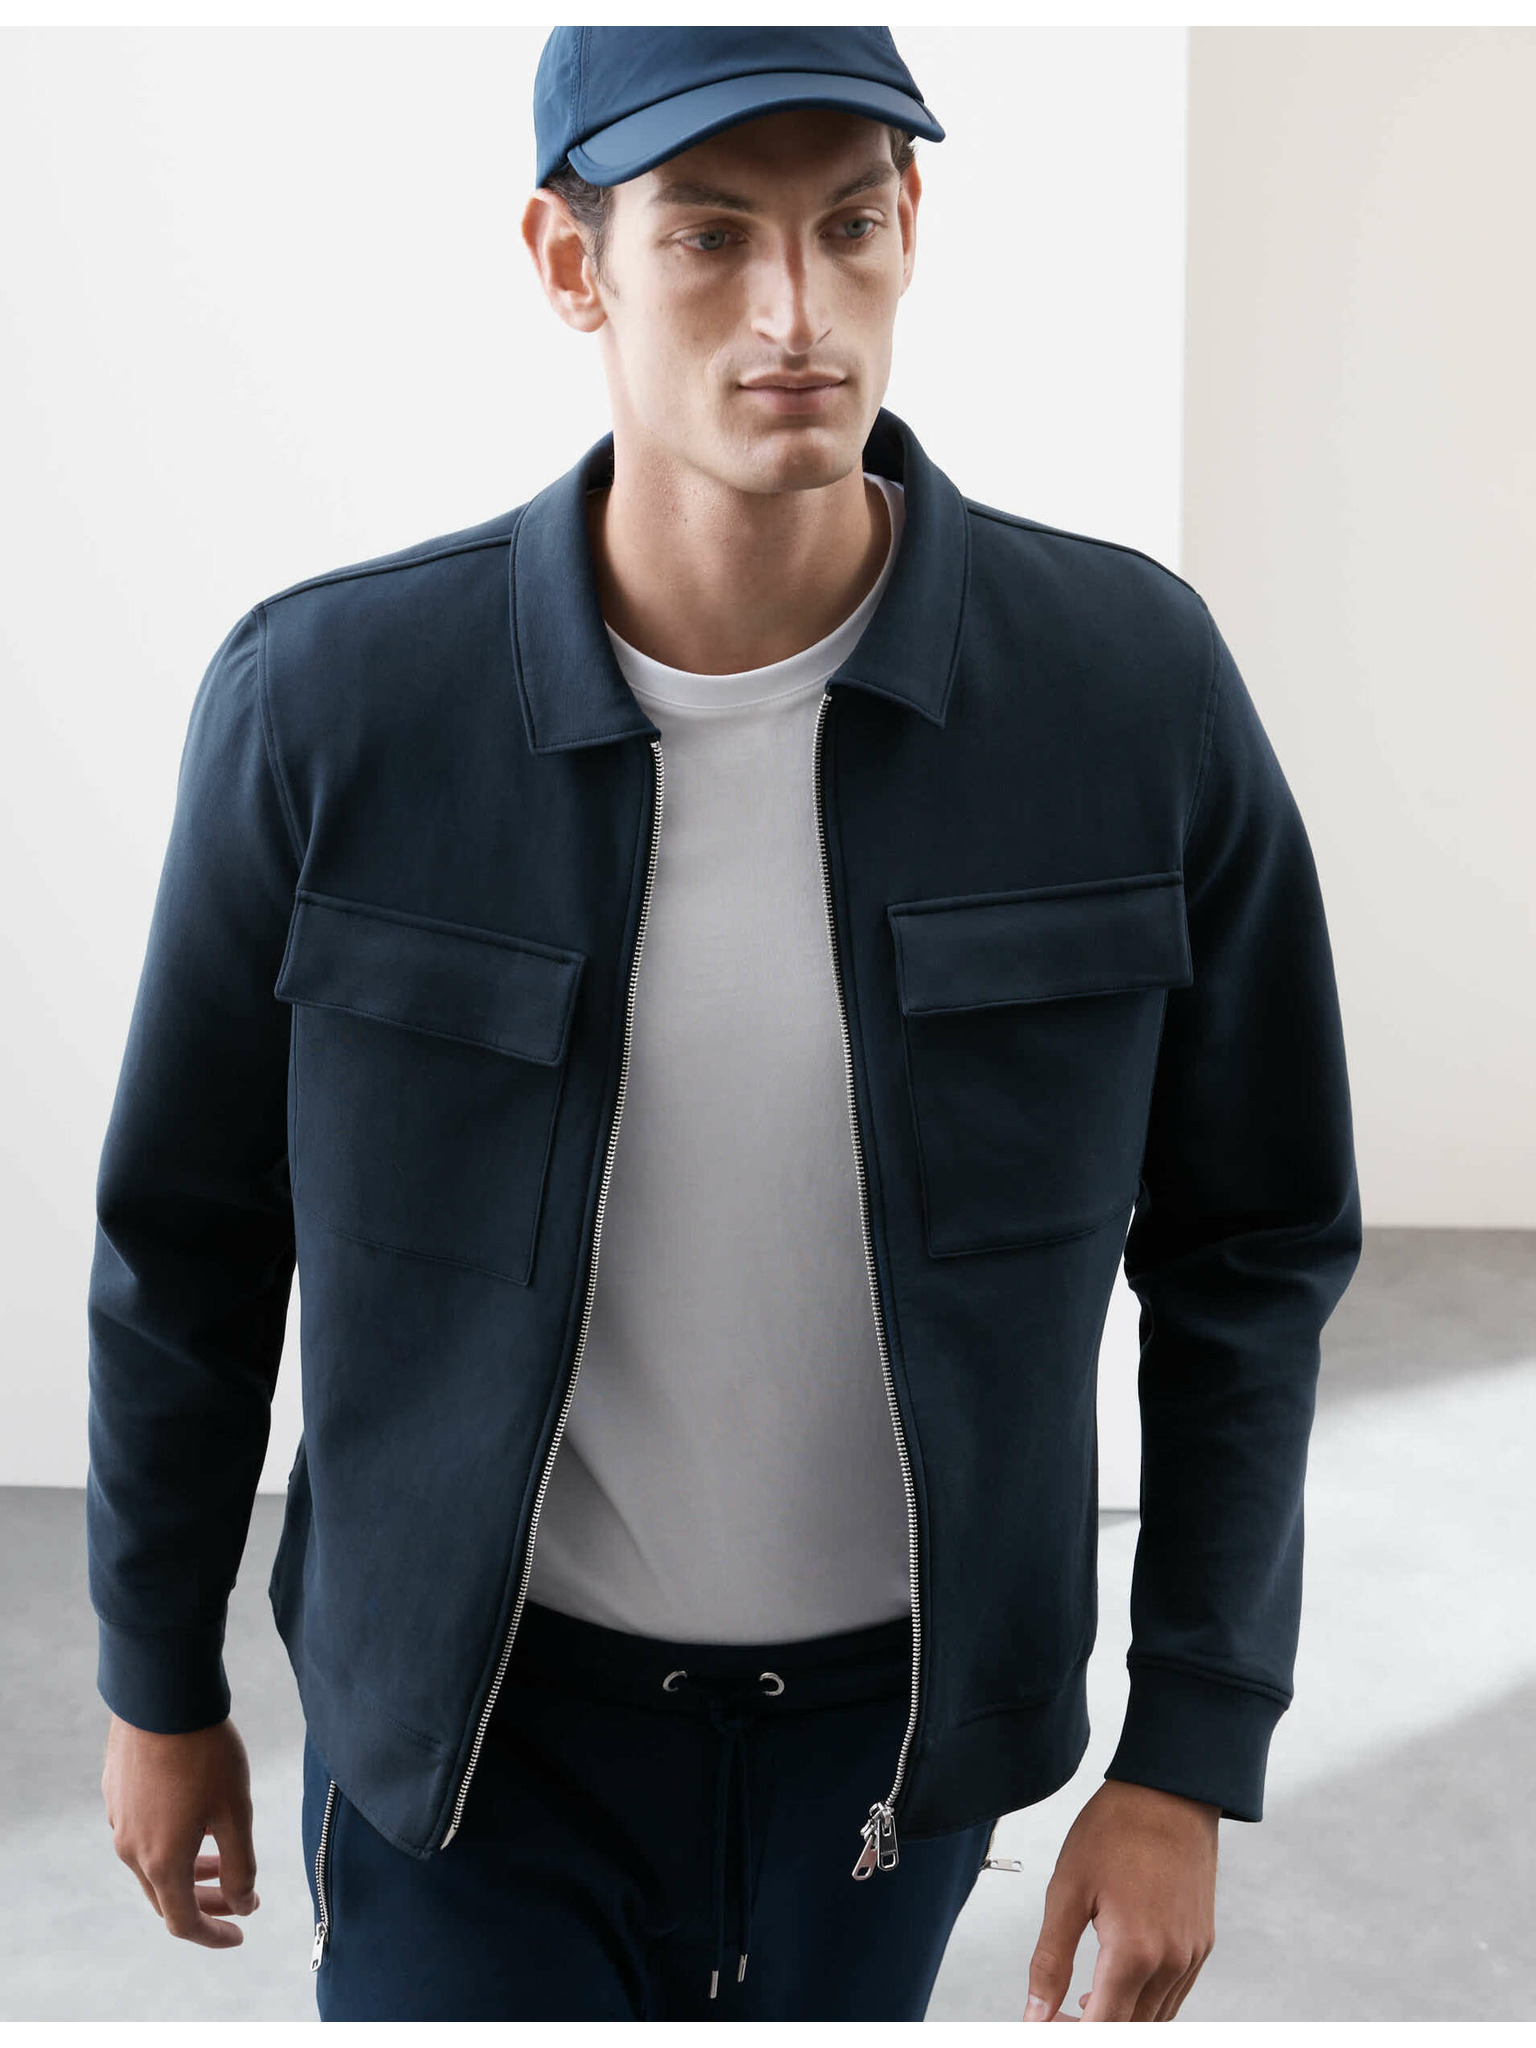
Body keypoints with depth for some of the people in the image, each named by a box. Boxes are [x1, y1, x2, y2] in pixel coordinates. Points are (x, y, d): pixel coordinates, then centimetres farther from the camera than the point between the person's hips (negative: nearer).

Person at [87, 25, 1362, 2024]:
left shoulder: (1137, 684, -14)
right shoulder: (326, 702, -16)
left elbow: (1251, 1247, -4)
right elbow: (188, 1239, -2)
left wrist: (1190, 1760, -3)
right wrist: (159, 1688, 8)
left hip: (890, 1715, 2)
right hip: (474, 1714, -1)